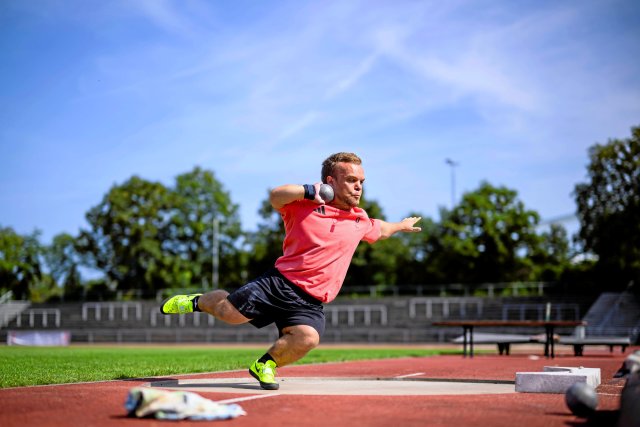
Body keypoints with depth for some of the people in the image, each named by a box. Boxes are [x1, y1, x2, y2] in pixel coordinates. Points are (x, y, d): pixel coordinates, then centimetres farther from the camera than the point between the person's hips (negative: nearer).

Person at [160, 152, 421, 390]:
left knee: (308, 338, -27)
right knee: (230, 312, -12)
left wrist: (402, 225, 52)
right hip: (281, 282, -3)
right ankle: (197, 302, 25)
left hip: (311, 302, 3)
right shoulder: (305, 205, 1)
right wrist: (309, 191, -27)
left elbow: (379, 230, 39)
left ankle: (266, 365, 2)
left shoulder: (360, 220, 17)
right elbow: (275, 197, -16)